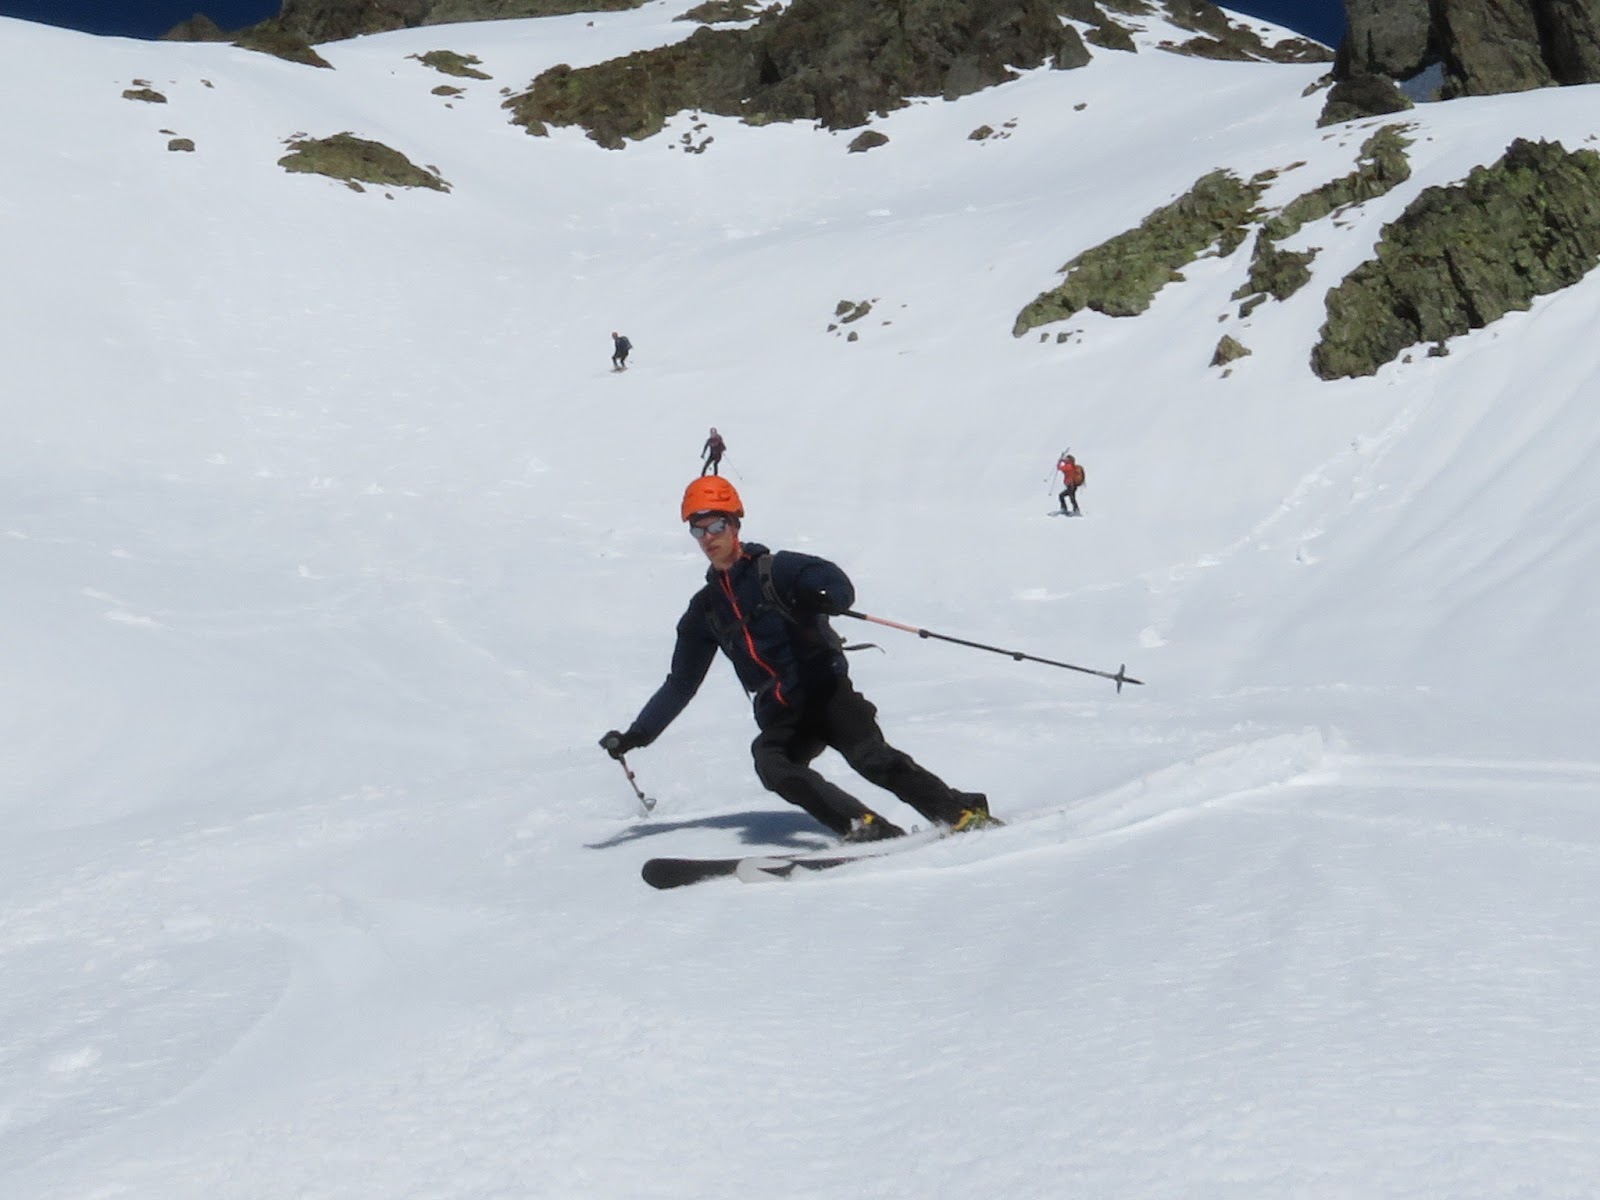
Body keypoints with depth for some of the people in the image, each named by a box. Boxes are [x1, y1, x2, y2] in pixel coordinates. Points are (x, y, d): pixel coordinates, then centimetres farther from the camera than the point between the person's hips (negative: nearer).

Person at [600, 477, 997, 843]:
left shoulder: (774, 568, 4)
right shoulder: (704, 609, 18)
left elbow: (840, 586, -12)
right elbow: (680, 684, 25)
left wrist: (818, 599, -35)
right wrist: (636, 735, 19)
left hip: (826, 692, -4)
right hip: (780, 717, 4)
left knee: (871, 758, -26)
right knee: (770, 763, -27)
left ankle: (963, 811, -20)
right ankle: (866, 827, -31)